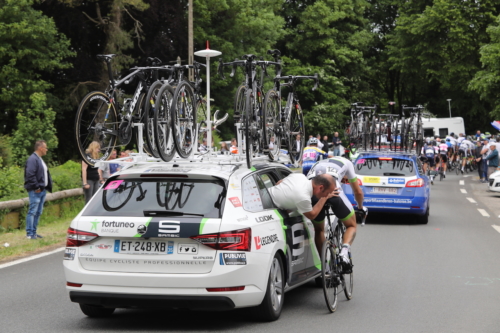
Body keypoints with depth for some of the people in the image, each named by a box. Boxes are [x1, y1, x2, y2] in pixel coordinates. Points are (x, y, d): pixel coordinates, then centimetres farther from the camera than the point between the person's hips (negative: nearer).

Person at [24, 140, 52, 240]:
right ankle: (29, 234, -7)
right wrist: (36, 187, -20)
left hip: (42, 190, 10)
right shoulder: (33, 159, -14)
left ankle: (34, 232, 18)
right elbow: (30, 175, -23)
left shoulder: (40, 159, 18)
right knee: (32, 212, -8)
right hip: (36, 191, -10)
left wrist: (47, 186, 14)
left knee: (38, 212, 12)